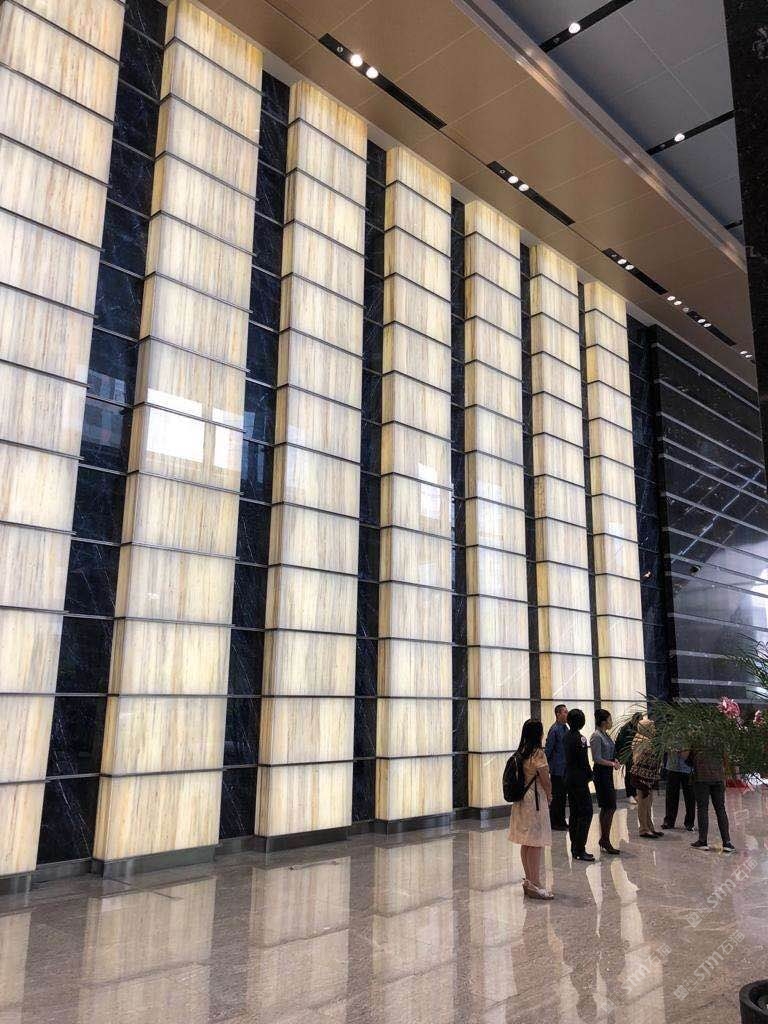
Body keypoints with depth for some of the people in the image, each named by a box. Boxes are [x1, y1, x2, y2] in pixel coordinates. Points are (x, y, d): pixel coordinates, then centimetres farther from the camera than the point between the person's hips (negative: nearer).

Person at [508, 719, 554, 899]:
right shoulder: (538, 753, -16)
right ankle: (535, 885, 0)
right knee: (536, 843, -3)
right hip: (535, 800, -8)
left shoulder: (520, 752, 7)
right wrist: (549, 796, 7)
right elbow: (545, 781, -13)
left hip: (522, 801, 8)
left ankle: (528, 881, 23)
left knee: (526, 843, 14)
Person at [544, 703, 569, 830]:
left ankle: (561, 821, 23)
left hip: (565, 769, 8)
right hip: (557, 769, -8)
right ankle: (554, 823, 9)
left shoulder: (565, 728, 9)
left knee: (562, 795, 14)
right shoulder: (554, 729, -16)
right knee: (556, 796, 0)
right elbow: (547, 750, -15)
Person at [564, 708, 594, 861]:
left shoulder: (568, 736, 9)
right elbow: (583, 760, -17)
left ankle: (574, 848, 18)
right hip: (579, 779, -9)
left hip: (569, 778, 9)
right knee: (586, 813, -5)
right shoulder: (579, 738, -17)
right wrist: (590, 775, -1)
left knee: (574, 814, 13)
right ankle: (580, 849, -7)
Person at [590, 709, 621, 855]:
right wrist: (612, 763, -12)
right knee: (610, 807, -9)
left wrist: (615, 760, 4)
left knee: (606, 808, 12)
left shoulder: (606, 735, 13)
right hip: (601, 773, -10)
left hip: (607, 773, 10)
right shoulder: (596, 736, -16)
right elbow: (597, 759, -18)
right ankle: (606, 841, -3)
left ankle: (603, 839, 20)